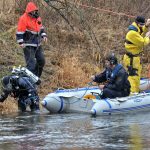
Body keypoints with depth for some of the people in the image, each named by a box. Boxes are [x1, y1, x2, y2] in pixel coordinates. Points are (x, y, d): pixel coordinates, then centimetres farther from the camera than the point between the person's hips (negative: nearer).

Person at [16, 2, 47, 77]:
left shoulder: (37, 17, 7)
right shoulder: (23, 19, -17)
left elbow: (41, 27, 22)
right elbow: (20, 32, -17)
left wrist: (43, 35, 8)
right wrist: (21, 42, -22)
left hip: (37, 44, 8)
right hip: (28, 45, -8)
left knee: (41, 60, 13)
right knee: (31, 63, -13)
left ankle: (36, 76, 27)